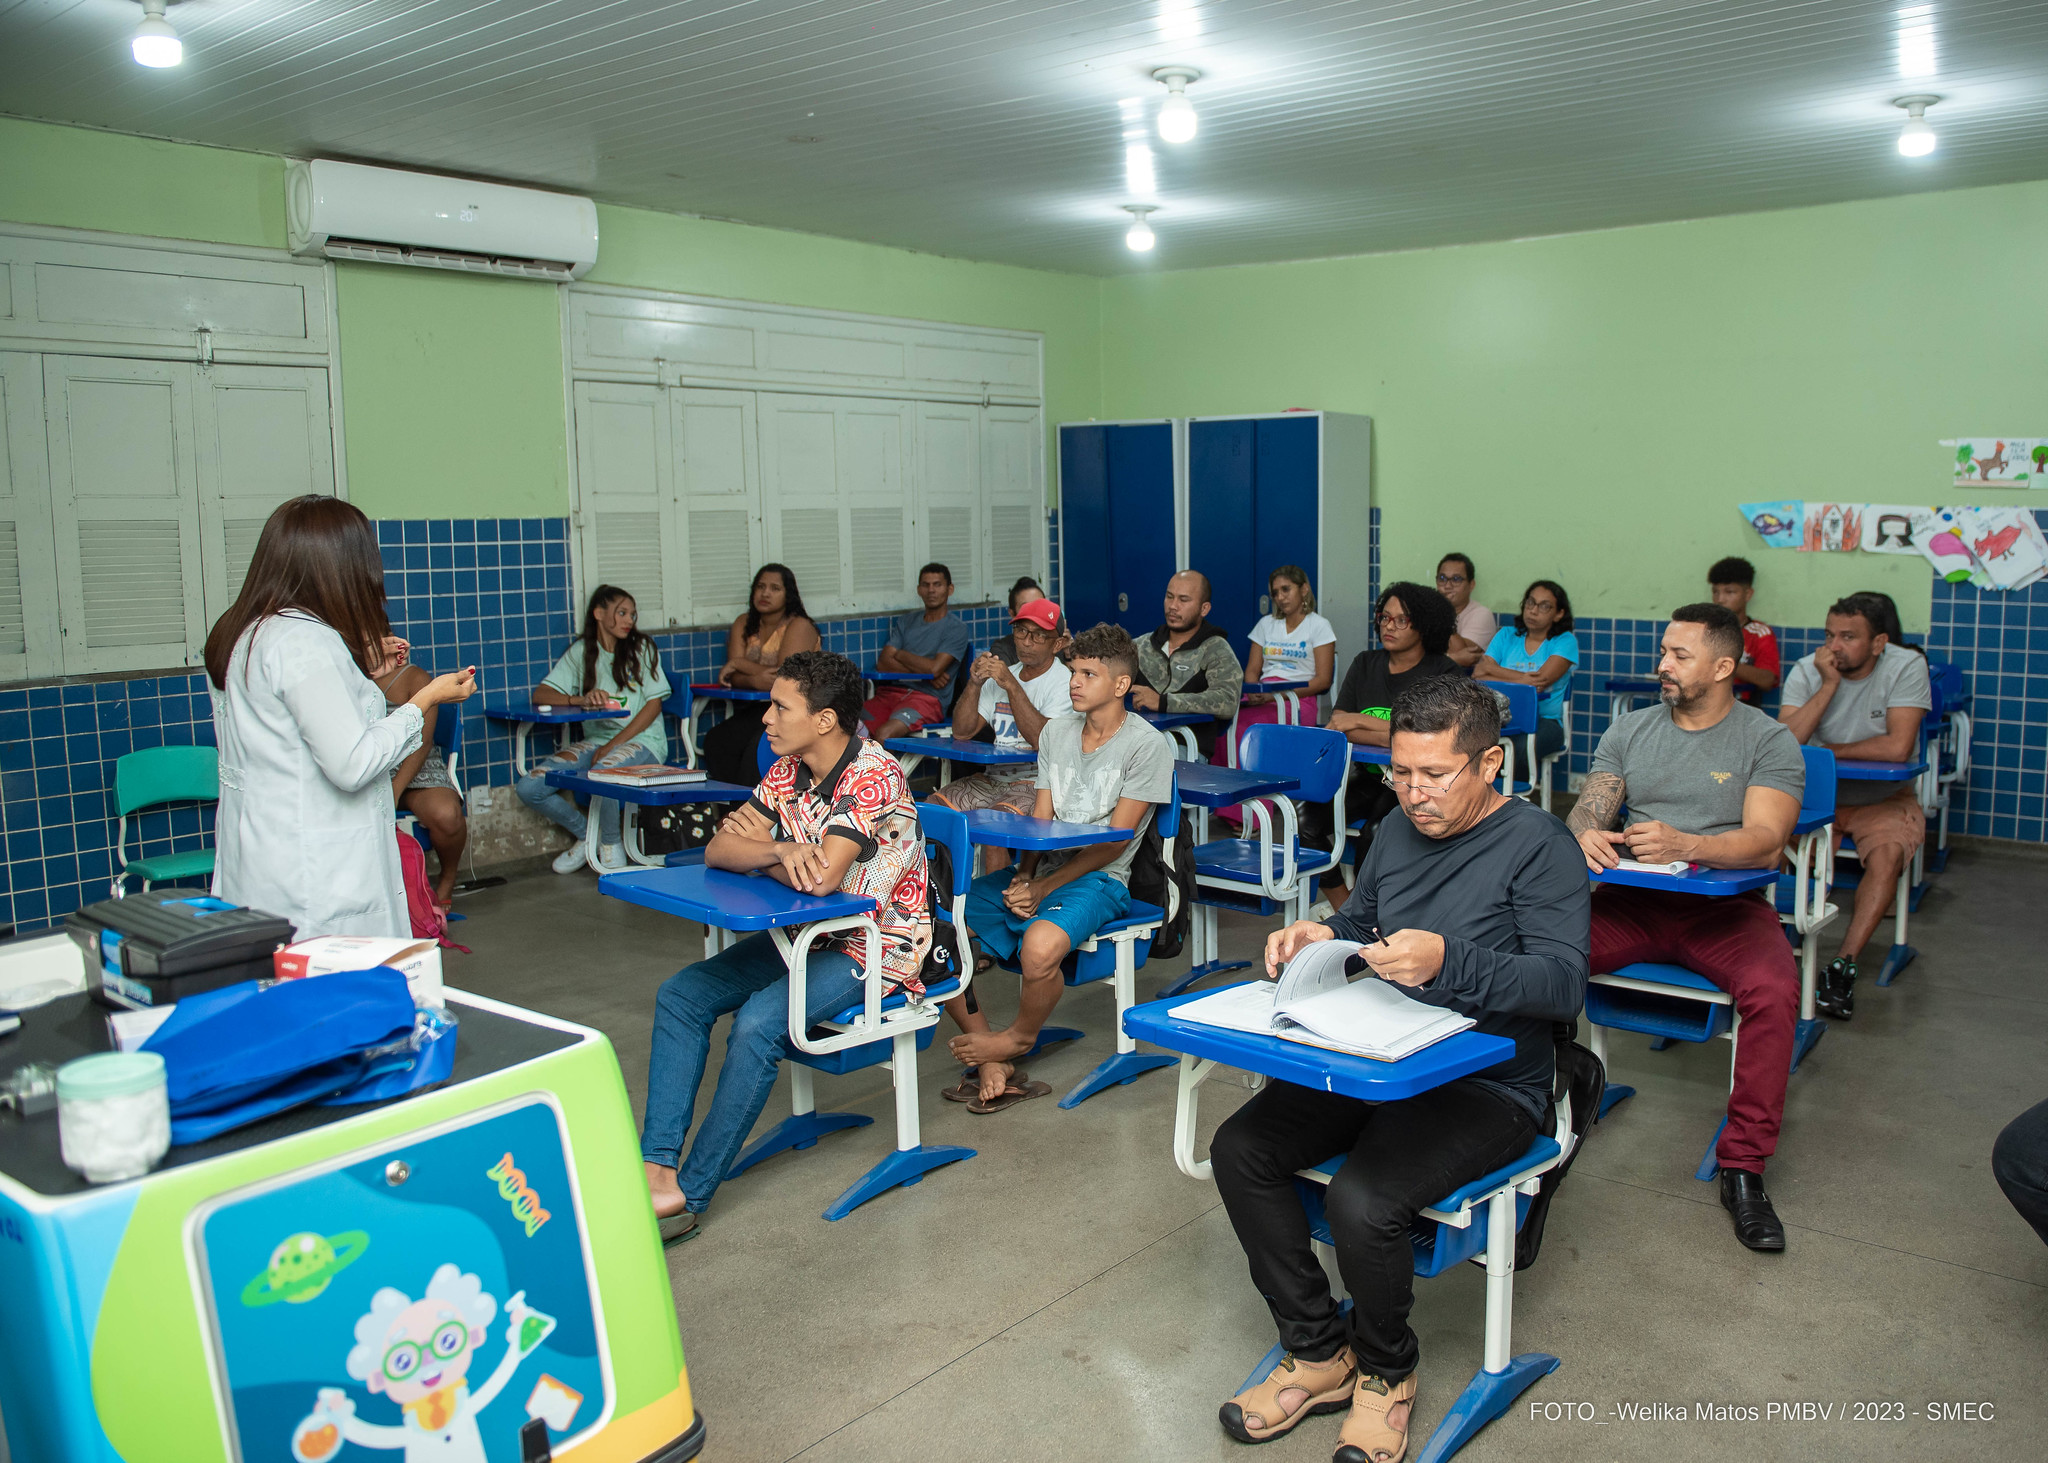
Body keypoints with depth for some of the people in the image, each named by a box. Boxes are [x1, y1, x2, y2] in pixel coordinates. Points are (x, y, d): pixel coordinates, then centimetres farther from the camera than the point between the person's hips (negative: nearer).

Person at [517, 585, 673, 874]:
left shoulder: (642, 648, 2)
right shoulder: (580, 651, 8)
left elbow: (654, 705, -5)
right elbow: (541, 695, 1)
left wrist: (613, 745, -13)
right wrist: (581, 700, -20)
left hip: (641, 740, -4)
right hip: (595, 739, 4)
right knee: (528, 788, -13)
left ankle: (611, 843, -8)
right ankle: (585, 834, 11)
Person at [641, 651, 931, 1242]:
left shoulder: (873, 777, -22)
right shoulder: (789, 770, 2)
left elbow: (821, 876, -32)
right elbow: (717, 851, -2)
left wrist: (759, 849, -11)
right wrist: (779, 850, -25)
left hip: (873, 945, -8)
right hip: (806, 933, 8)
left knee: (758, 1021, -28)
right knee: (680, 995, -6)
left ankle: (690, 1193, -15)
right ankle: (656, 1166, -10)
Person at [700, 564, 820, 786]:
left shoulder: (799, 626, -5)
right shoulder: (743, 624, 13)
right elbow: (735, 677, 2)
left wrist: (739, 663, -9)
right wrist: (754, 680, -22)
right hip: (756, 708, 5)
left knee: (759, 747, -33)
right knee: (715, 741, -22)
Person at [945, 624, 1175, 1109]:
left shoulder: (1147, 745, -7)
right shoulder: (1056, 731, 13)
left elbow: (1114, 842, -11)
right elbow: (1040, 818, 11)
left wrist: (1044, 887, -17)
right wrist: (1024, 875, -9)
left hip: (1098, 879, -6)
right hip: (1040, 867, 6)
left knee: (1039, 947, -37)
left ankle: (1019, 1037, -2)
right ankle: (994, 1068, -8)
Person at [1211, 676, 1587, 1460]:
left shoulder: (1538, 846, -11)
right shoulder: (1400, 831, 11)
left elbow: (1564, 983, -20)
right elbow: (1360, 920, 23)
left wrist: (1448, 962, -36)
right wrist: (1320, 935, -2)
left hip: (1490, 1085, -7)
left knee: (1362, 1200, -30)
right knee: (1239, 1148, -11)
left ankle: (1385, 1369, 4)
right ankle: (1318, 1352, 6)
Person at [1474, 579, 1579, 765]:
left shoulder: (1565, 641, 7)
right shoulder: (1506, 635, 16)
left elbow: (1541, 681, -9)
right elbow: (1478, 675, 4)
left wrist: (1491, 669, -4)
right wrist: (1521, 680, -9)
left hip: (1544, 719, -2)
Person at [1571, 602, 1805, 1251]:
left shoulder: (1769, 742, 3)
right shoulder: (1629, 731, 15)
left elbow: (1766, 842, -10)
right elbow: (1590, 806, 8)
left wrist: (1687, 845, -30)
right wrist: (1586, 834, -19)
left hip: (1726, 904, -2)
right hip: (1632, 901, 3)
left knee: (1774, 989, -33)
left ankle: (1743, 1168, -19)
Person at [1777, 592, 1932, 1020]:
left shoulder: (1906, 667, -13)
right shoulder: (1807, 671, -7)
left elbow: (1898, 747, -23)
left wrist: (1827, 750, -14)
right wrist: (1829, 685, -23)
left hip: (1885, 797, -2)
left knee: (1886, 856, -30)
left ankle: (1843, 965, -27)